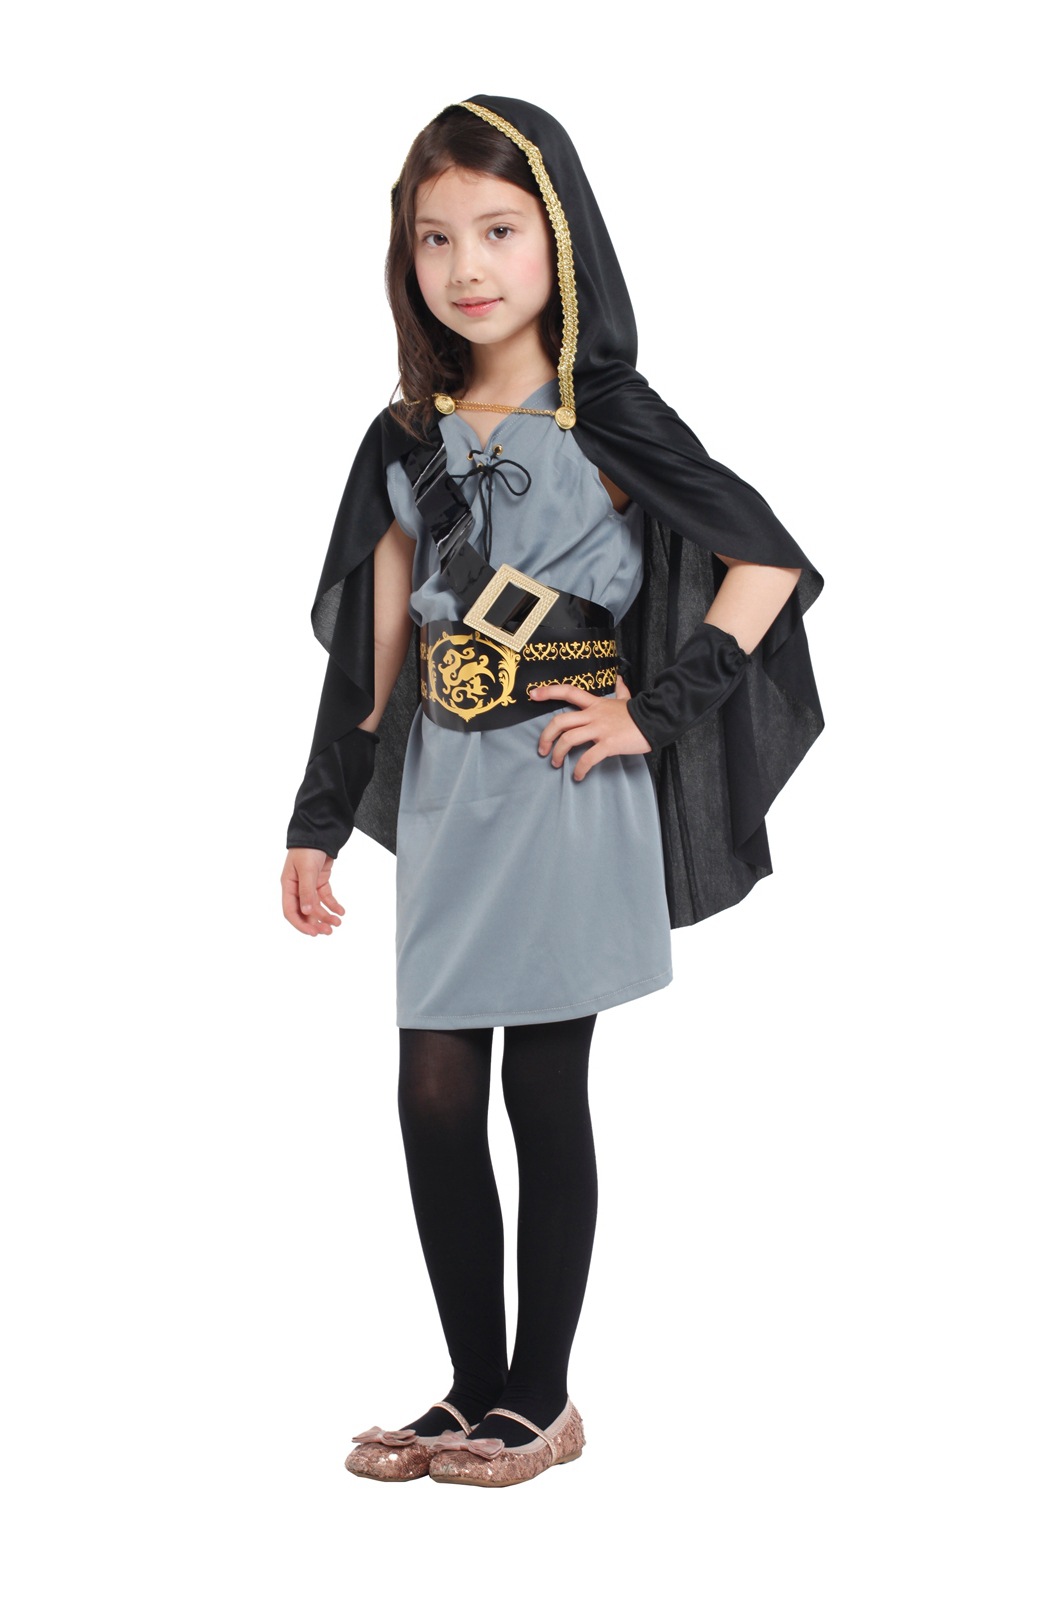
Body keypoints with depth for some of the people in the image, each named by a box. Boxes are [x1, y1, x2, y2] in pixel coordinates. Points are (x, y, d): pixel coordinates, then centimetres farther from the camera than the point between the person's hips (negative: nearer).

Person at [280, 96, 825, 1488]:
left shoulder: (607, 423, -5)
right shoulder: (408, 441, 9)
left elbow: (773, 563, -8)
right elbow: (375, 641, 11)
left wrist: (660, 712, -13)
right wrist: (320, 821, 10)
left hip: (566, 783, -4)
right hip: (443, 787, 5)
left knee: (546, 1090, 3)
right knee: (435, 1094, 3)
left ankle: (541, 1398, 16)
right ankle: (476, 1392, 18)